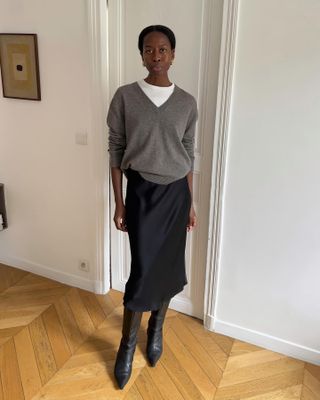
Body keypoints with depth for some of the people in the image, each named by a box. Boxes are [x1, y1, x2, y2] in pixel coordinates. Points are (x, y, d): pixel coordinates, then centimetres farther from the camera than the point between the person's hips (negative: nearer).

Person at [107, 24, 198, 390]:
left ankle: (156, 330, 37)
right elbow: (116, 151, -2)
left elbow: (188, 155, 7)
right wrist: (118, 203, -4)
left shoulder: (187, 103, 2)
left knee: (168, 266, 12)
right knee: (142, 269, -1)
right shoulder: (124, 97, -4)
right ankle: (127, 344, 22)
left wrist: (190, 203, 7)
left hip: (175, 192, 3)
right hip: (141, 192, -2)